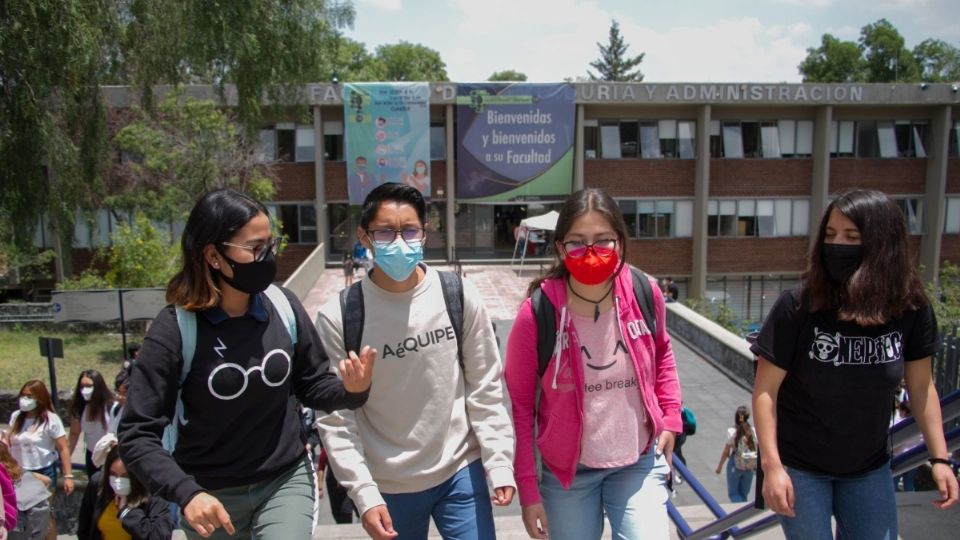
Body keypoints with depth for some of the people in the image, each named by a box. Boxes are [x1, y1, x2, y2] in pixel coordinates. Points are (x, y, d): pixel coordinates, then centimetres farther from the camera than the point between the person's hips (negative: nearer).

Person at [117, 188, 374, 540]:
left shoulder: (284, 306, -8)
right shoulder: (175, 329, -17)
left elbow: (311, 386, 3)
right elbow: (137, 434, -15)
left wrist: (350, 390, -17)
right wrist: (185, 493, -28)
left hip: (286, 480, 2)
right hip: (212, 496, -1)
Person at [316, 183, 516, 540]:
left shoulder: (459, 298, -8)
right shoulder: (339, 317, -12)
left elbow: (485, 390, -1)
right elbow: (336, 417, -8)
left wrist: (499, 463, -4)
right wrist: (363, 493, -12)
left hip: (461, 473, 1)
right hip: (388, 487, 0)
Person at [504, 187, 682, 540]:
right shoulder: (537, 314, -19)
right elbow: (520, 404, -10)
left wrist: (670, 417, 3)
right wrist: (527, 488, -8)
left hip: (639, 462, 2)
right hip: (567, 470, -1)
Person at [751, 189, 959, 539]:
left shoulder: (911, 310, -11)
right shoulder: (798, 307, -21)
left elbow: (921, 387, 2)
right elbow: (765, 390, -17)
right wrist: (771, 465, -20)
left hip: (870, 469, 4)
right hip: (799, 468, -3)